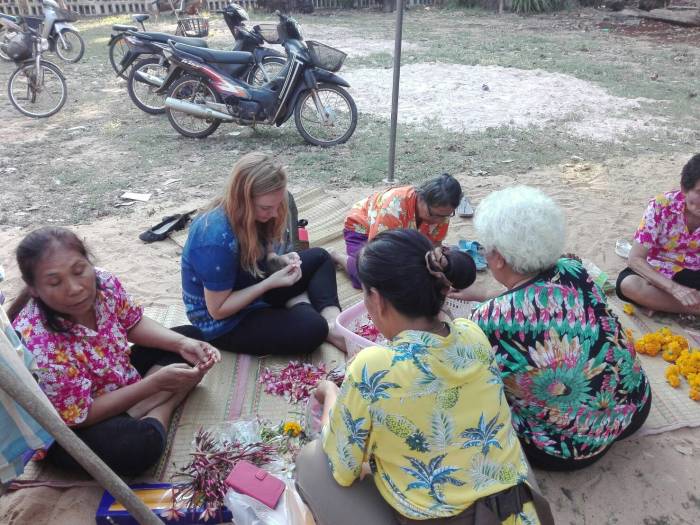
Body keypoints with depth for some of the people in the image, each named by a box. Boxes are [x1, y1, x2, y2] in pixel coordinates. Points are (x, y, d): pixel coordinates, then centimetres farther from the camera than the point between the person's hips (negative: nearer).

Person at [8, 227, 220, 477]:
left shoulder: (103, 282, -20)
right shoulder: (37, 345, -36)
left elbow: (134, 324, -1)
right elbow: (81, 415, -27)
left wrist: (182, 344, -17)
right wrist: (156, 382, -32)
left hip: (120, 378, 7)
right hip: (69, 429, -7)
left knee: (190, 334, 7)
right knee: (139, 444, -36)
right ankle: (162, 408, -4)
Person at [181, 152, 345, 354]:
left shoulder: (246, 214, -9)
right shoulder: (218, 238, -32)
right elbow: (218, 310, -25)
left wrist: (277, 260, -13)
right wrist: (270, 283, -26)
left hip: (252, 289, 8)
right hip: (224, 325, -8)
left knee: (319, 257, 7)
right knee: (312, 329, -27)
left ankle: (331, 318, -4)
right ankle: (300, 304, 2)